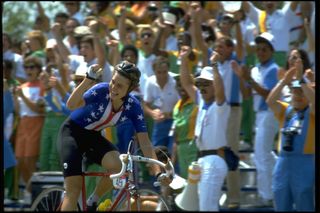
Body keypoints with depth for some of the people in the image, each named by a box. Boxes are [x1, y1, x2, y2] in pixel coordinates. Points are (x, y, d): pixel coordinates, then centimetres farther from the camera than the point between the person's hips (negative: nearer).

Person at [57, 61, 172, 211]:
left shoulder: (133, 107, -16)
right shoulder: (101, 90, -26)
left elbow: (145, 143, -16)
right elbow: (71, 105, -41)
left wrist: (158, 172, -26)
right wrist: (89, 79, -53)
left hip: (93, 136, 4)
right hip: (72, 132, -4)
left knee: (117, 165, -26)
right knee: (74, 189, -16)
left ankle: (92, 202, -2)